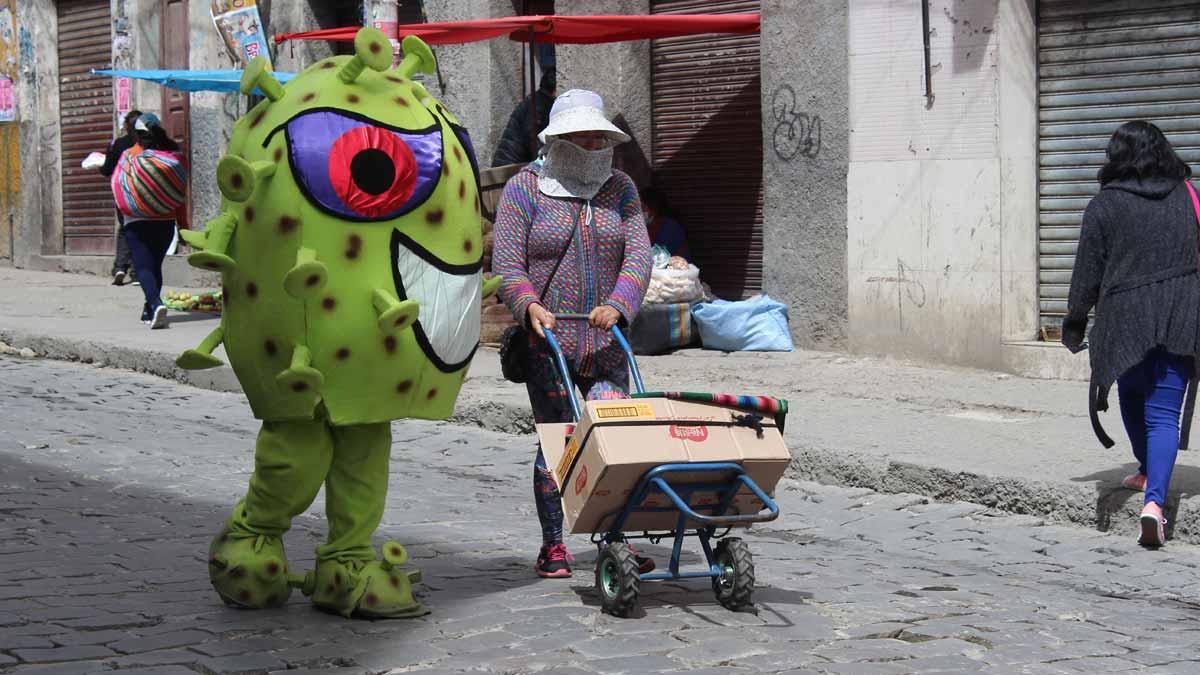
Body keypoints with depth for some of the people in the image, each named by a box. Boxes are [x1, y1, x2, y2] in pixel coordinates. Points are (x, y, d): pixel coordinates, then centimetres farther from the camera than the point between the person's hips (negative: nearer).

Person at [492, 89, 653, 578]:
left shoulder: (620, 189, 10)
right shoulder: (524, 189, 0)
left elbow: (638, 254, -1)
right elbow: (507, 265, -7)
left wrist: (617, 304, -19)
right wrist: (529, 305, -25)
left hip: (605, 337, 3)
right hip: (547, 337, -3)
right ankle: (552, 545, 10)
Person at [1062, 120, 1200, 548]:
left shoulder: (1104, 205, -2)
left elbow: (1088, 272, 0)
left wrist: (1073, 325, 10)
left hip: (1126, 320, -2)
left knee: (1132, 396, 23)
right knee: (1164, 412, -2)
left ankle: (1148, 472, 40)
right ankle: (1154, 496, -19)